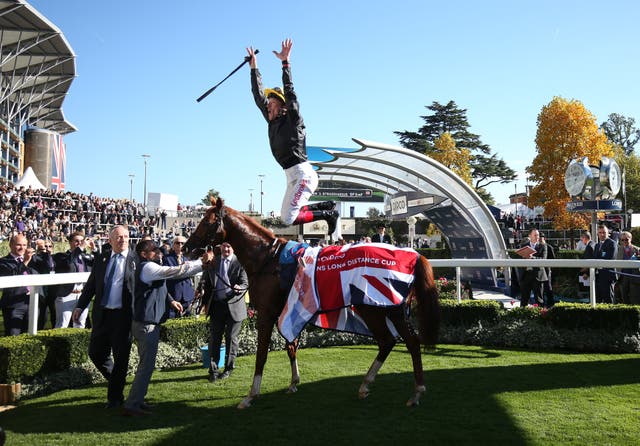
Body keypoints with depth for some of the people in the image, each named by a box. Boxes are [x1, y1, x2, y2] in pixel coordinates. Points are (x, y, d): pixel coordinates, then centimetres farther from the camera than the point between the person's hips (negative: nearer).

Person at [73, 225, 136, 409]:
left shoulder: (135, 259, -3)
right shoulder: (101, 258, 9)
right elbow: (91, 284, 14)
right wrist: (80, 306, 8)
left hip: (123, 315, -4)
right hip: (102, 314, 4)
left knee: (121, 357, 3)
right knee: (95, 353, 10)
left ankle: (115, 397, 18)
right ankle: (115, 380, 35)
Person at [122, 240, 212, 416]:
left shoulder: (148, 268, 16)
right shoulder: (148, 267, -15)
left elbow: (158, 288, 30)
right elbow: (178, 271, -20)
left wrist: (170, 300, 15)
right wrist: (202, 262, -15)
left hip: (145, 323, 11)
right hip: (147, 325, -11)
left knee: (146, 364, 18)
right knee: (147, 365, -5)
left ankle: (137, 400, 27)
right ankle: (131, 405, 0)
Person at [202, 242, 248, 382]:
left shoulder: (239, 262, -5)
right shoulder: (213, 262, 6)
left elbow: (245, 283, -7)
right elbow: (206, 282, 12)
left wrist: (240, 288, -30)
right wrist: (206, 301, 5)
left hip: (234, 305, -3)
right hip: (216, 305, 3)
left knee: (231, 337, 7)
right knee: (214, 338, 4)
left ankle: (229, 368, 21)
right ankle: (213, 370, 11)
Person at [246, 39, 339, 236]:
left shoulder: (292, 120, -5)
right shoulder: (273, 122, 14)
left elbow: (289, 93, -16)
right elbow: (258, 96, 17)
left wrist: (285, 62, -18)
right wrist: (254, 67, 17)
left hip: (303, 173, -9)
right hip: (292, 176, 9)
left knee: (289, 218, -16)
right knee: (288, 215, 11)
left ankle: (328, 214, 0)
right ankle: (327, 206, 19)